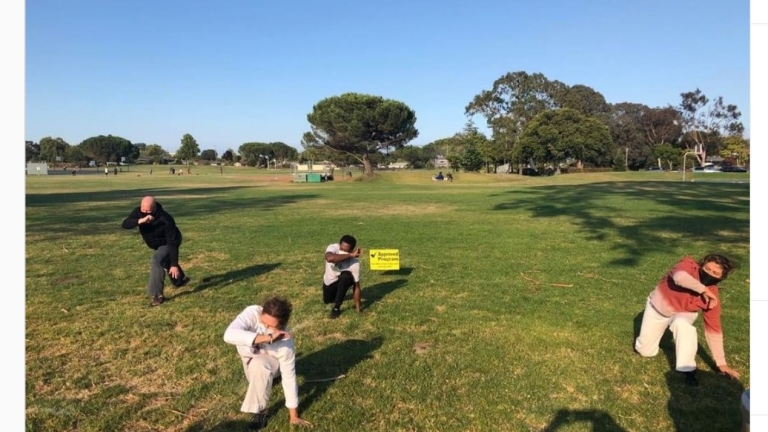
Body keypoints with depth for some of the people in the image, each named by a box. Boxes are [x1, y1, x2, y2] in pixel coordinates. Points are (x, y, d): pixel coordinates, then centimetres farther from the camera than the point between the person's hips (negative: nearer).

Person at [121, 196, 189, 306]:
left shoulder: (165, 220, -40)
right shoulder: (138, 212, -24)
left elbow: (173, 243, -37)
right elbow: (125, 224, -37)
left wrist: (174, 264, -37)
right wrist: (140, 221, -56)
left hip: (168, 243, -7)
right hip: (159, 244, 7)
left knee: (156, 261, -28)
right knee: (166, 262, 26)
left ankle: (157, 294, -18)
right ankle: (180, 280, 55)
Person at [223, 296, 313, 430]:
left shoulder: (285, 343, -38)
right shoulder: (253, 313, -37)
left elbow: (289, 377, -28)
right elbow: (229, 335, -52)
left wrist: (293, 415, -21)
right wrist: (267, 338, -56)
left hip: (269, 359, -3)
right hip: (248, 351, 3)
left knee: (259, 367, -33)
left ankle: (259, 411, -13)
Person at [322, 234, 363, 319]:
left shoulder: (355, 262, -33)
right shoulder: (333, 248, -31)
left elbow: (356, 286, -28)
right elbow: (329, 258, -56)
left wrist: (358, 309, -29)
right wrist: (351, 255, -51)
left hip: (344, 281, -3)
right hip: (329, 281, 3)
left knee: (345, 276, -36)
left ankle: (336, 308, -20)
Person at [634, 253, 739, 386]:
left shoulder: (712, 296, -22)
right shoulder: (689, 265, -29)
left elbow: (714, 329, -16)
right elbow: (680, 277, -54)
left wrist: (721, 363, -16)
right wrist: (703, 289, -44)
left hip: (683, 313, 0)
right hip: (658, 305, 0)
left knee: (682, 324, -39)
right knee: (644, 351, 1)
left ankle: (688, 369, -22)